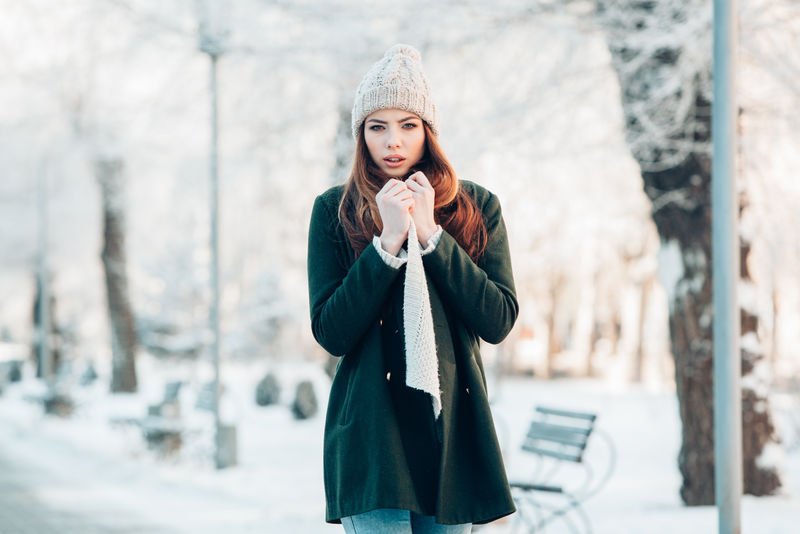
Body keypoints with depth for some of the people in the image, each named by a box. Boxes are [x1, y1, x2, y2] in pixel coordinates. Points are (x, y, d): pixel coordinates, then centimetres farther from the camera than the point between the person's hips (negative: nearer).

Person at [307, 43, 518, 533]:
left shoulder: (478, 207, 7)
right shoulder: (334, 210, 2)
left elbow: (499, 322, -4)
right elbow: (330, 333, -6)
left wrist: (431, 236, -10)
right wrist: (387, 243, -14)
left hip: (453, 429, 2)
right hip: (371, 433, -2)